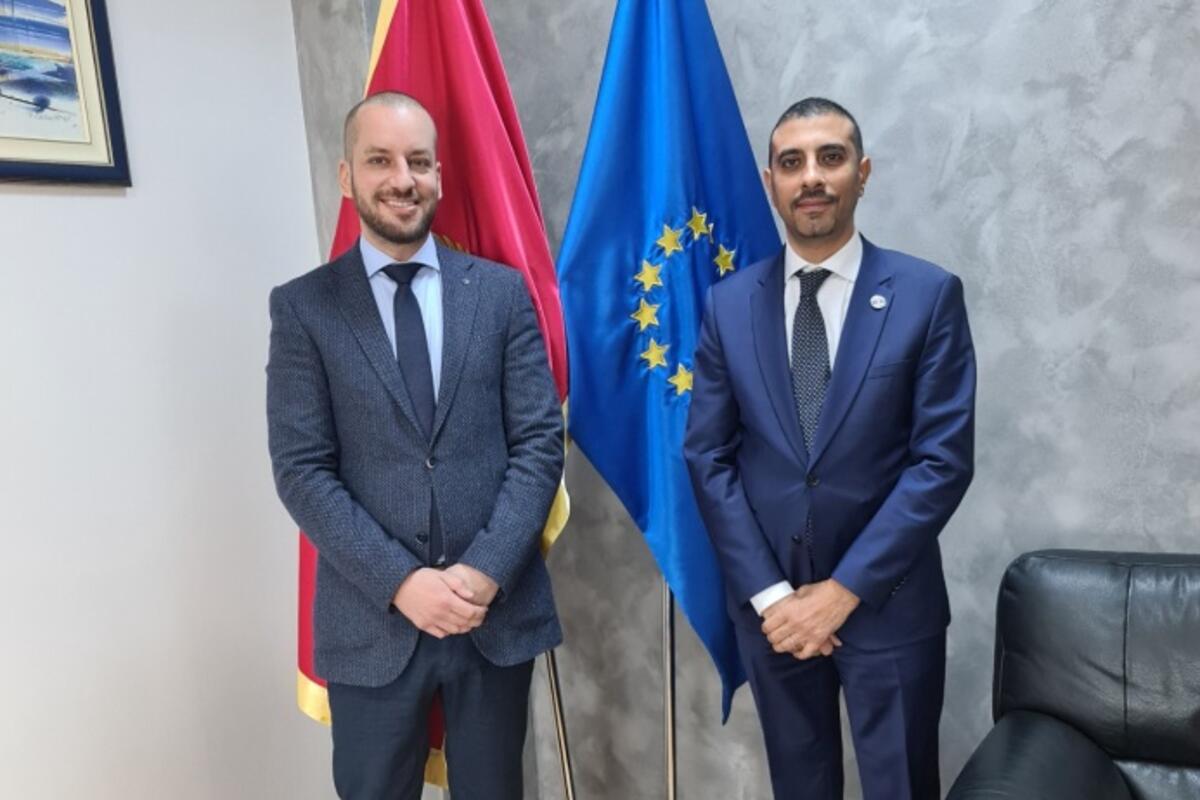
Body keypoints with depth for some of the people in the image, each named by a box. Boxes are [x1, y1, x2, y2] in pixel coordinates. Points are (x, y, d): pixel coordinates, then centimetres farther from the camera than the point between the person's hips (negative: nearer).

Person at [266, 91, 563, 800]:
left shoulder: (504, 292, 2)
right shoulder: (304, 307, -1)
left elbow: (540, 442, -2)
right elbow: (302, 469, -6)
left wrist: (487, 570, -13)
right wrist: (400, 581, -14)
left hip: (498, 609, 1)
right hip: (372, 622, -1)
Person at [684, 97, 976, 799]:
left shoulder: (929, 294, -6)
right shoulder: (730, 303, 0)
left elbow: (944, 459, -10)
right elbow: (708, 456, -1)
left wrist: (845, 588, -13)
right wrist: (768, 592, -8)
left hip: (888, 602, -2)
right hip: (768, 600, 2)